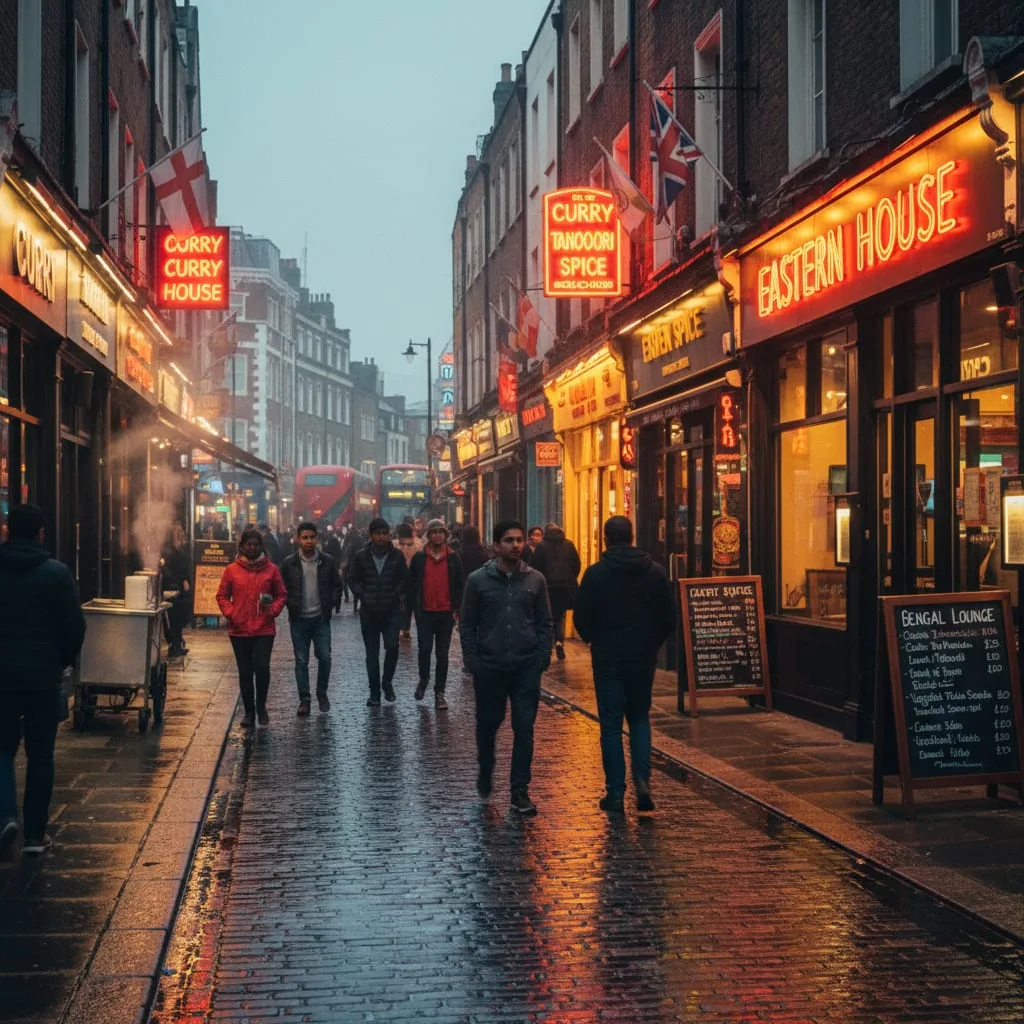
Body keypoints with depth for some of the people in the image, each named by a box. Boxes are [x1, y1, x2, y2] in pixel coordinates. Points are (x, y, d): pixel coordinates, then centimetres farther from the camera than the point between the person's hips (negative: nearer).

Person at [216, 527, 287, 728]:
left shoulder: (271, 569, 3)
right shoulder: (232, 570, 3)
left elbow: (281, 595, 9)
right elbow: (222, 596, 9)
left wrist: (273, 610, -9)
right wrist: (230, 613, -7)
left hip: (264, 630, -1)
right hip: (239, 630, 1)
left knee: (262, 668, -14)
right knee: (245, 672, 7)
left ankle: (261, 705, 10)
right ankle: (249, 712, 20)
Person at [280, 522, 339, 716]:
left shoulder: (327, 561, 0)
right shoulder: (289, 563, -2)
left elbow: (336, 586, 8)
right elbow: (282, 589, 5)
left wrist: (329, 605, -3)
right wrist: (291, 606, -5)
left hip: (321, 618, 0)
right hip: (299, 620, 0)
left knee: (325, 657, 0)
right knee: (301, 661, 3)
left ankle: (322, 692, 21)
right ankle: (304, 699, 10)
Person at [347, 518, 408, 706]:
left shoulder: (397, 555, 0)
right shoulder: (361, 556, -1)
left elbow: (403, 578, 7)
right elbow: (353, 579, 6)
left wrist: (396, 595, -5)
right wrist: (363, 597, -5)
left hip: (391, 611, 0)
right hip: (369, 611, 1)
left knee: (392, 647, -12)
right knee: (372, 653, 6)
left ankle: (387, 681, 13)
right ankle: (374, 692, 14)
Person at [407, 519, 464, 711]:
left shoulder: (453, 559, 5)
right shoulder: (419, 558, 3)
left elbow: (459, 586, 6)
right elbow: (411, 585, 5)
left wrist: (456, 609, -1)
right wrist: (413, 607, -1)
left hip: (446, 613, 1)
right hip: (425, 612, -1)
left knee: (443, 654, 3)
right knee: (425, 649, -4)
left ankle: (439, 693, 8)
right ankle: (423, 680, 23)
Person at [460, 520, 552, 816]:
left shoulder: (535, 580, 4)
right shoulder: (478, 580, -1)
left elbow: (544, 622, 8)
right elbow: (467, 624, 2)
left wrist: (543, 656, -2)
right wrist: (472, 660, -4)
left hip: (527, 667, 1)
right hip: (489, 667, 0)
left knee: (524, 729, -1)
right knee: (487, 725, 12)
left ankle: (520, 791, 5)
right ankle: (485, 773, 38)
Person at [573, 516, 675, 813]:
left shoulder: (596, 574, -9)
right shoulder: (655, 572, 0)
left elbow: (581, 618, -6)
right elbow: (669, 617, 4)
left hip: (608, 658, -3)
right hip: (643, 658, 3)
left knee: (611, 725, 5)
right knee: (640, 718, 16)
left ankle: (615, 792, 4)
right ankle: (642, 780, -2)